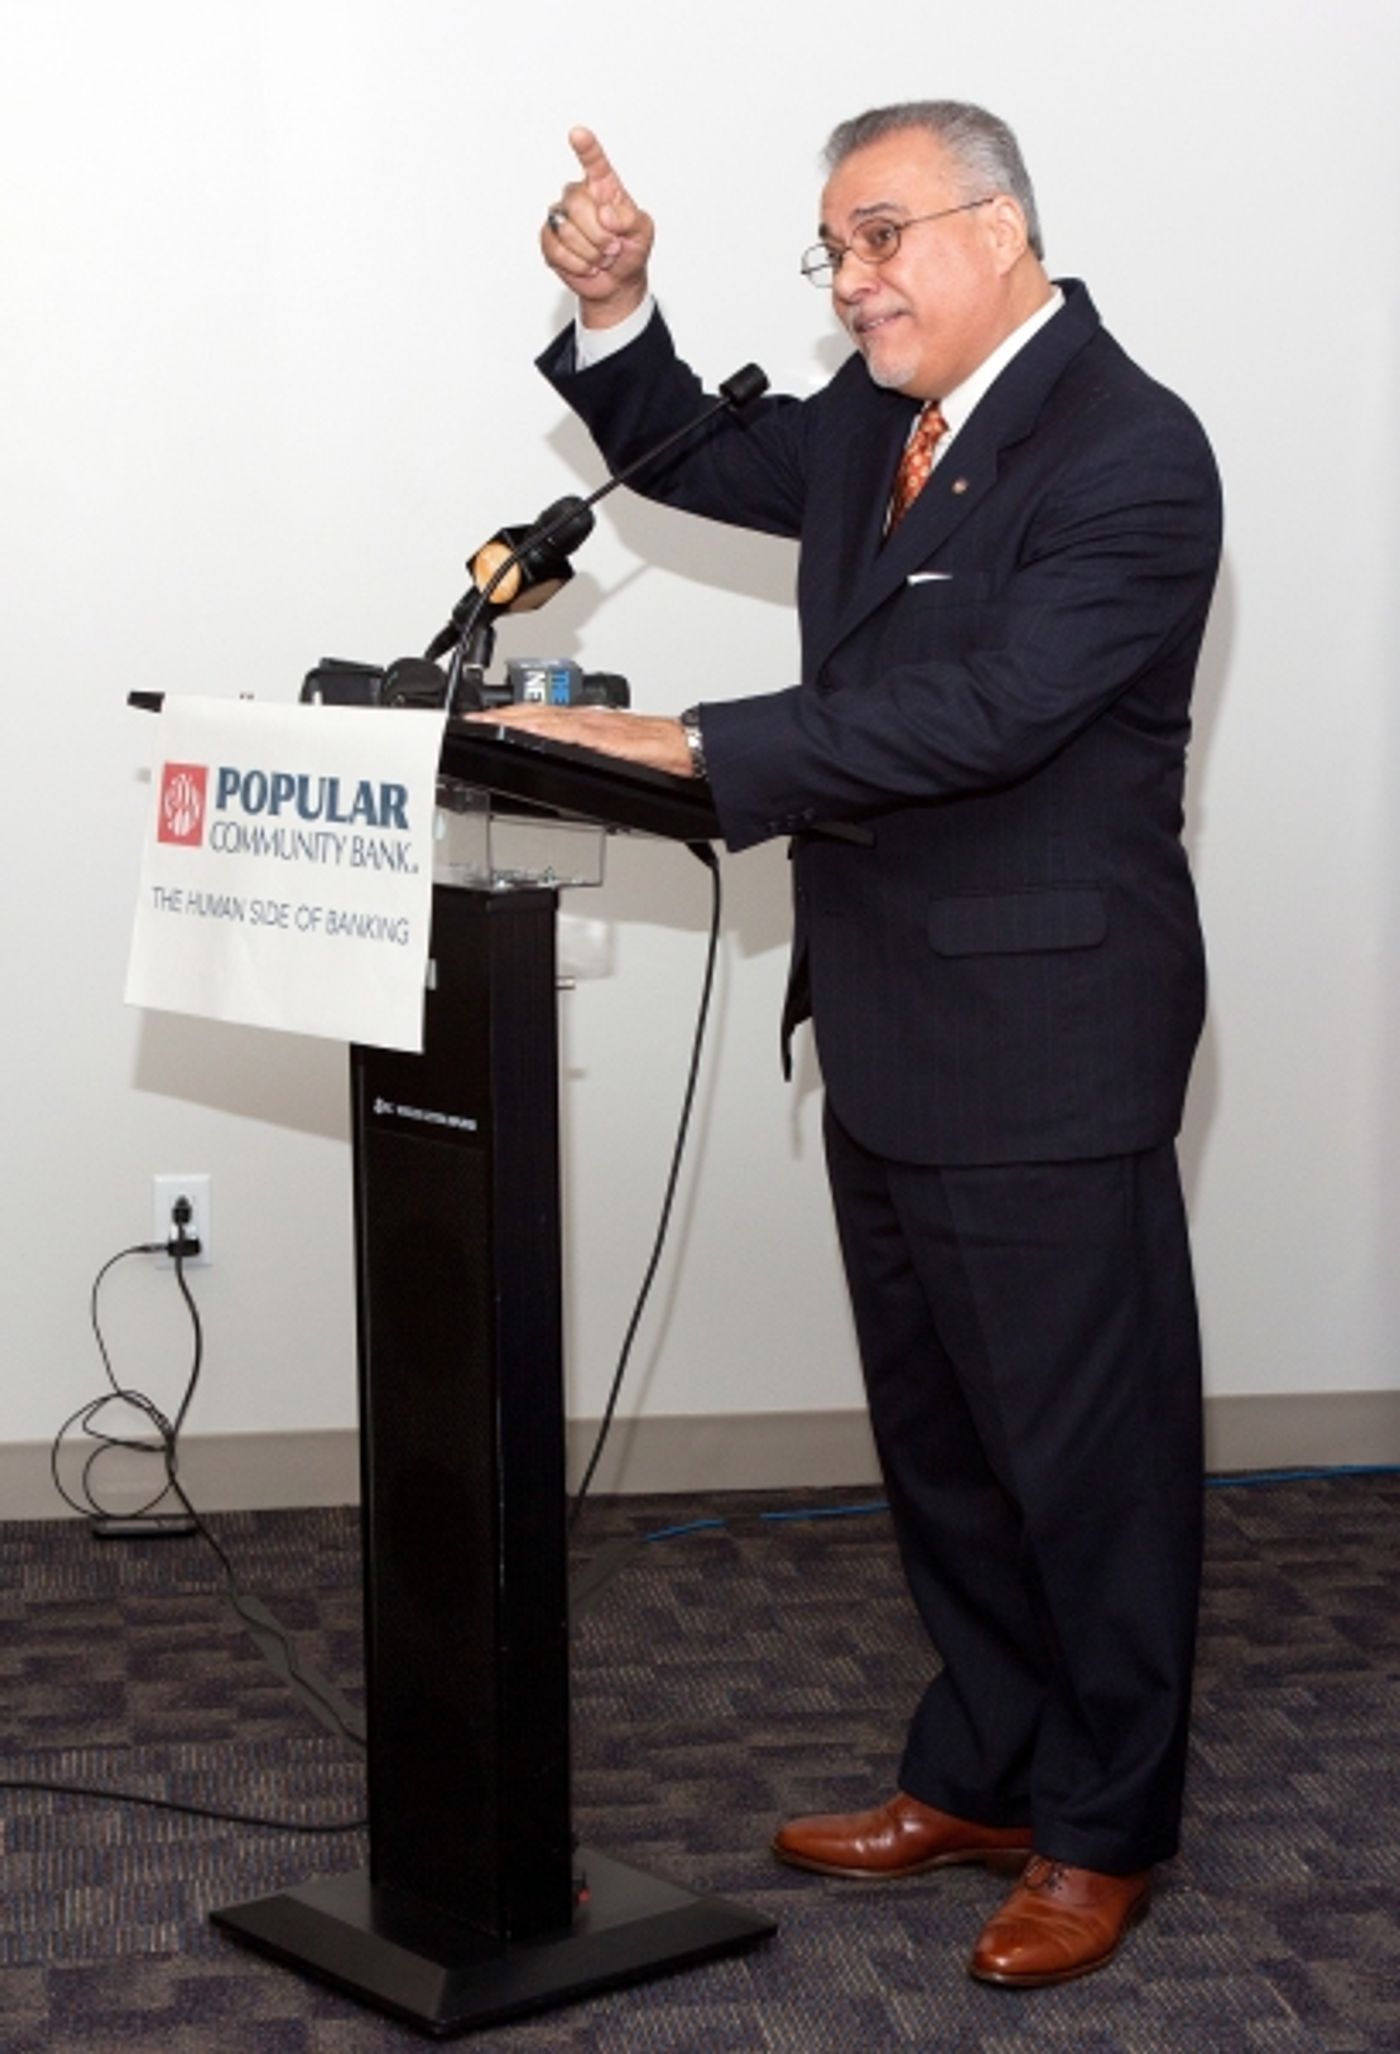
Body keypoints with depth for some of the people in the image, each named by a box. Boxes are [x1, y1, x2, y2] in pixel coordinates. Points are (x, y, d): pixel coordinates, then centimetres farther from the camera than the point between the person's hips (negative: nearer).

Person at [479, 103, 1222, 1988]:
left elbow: (988, 707, -26)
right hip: (890, 1033, 9)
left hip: (1043, 1046, -9)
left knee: (1087, 1448, 4)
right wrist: (617, 309, 4)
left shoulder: (1129, 454, -16)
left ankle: (1106, 1831, 20)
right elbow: (693, 460, 24)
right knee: (937, 1442, 19)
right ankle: (979, 1778, 34)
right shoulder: (878, 422, 10)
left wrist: (691, 748, -28)